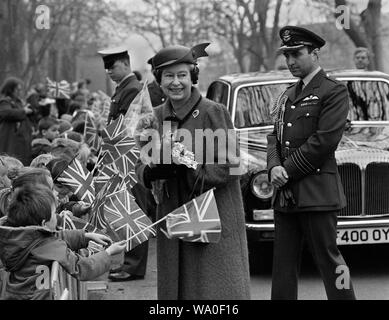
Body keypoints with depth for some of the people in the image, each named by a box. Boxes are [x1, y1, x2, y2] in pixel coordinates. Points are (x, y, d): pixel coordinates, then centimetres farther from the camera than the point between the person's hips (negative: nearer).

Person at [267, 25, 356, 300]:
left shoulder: (333, 91, -5)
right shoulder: (287, 95, 19)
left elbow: (324, 141, -14)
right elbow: (275, 136, 16)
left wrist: (289, 171, -12)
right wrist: (274, 168, -4)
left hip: (317, 192, -7)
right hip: (285, 195, 7)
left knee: (329, 259, -3)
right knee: (283, 265, 8)